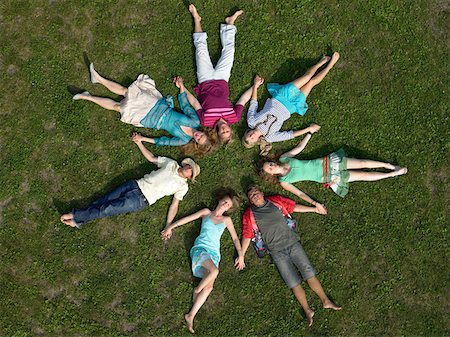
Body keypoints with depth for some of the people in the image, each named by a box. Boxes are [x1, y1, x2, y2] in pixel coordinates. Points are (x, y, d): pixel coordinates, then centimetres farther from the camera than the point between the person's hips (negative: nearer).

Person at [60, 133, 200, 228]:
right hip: (136, 185, 4)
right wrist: (139, 143, 12)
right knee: (104, 200, -4)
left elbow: (174, 205, 0)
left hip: (141, 200, -4)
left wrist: (169, 225, -13)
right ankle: (78, 220, 7)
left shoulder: (183, 186, 3)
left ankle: (76, 216, 2)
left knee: (107, 209, -9)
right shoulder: (171, 164, 11)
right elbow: (151, 158, 19)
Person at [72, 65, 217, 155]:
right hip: (158, 104, 4)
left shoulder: (183, 140, -19)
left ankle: (87, 97, 12)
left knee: (116, 106, -3)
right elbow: (184, 104, 1)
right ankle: (98, 78, 21)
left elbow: (163, 141, -16)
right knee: (125, 91, 5)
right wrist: (181, 86, 0)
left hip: (148, 120, -4)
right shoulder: (196, 121, -12)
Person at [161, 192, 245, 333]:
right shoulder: (206, 212, 14)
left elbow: (235, 238, 18)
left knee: (209, 286, -20)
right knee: (214, 271, -33)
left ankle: (191, 316, -15)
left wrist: (240, 255, 8)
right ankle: (197, 290, -7)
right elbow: (187, 219, 13)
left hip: (214, 253, 3)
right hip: (201, 247, -2)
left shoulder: (226, 220, 18)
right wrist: (170, 227, 10)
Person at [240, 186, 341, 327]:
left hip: (292, 243, 1)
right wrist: (241, 255, 2)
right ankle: (307, 311, -2)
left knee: (308, 271, -6)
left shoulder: (275, 201, 9)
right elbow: (247, 236, 7)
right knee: (293, 282, -7)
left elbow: (294, 207, 18)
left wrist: (314, 208, 19)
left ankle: (326, 301, 3)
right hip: (277, 251, -1)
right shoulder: (249, 214, 5)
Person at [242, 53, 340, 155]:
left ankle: (322, 62, 33)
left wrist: (255, 86, 5)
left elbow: (253, 103, -2)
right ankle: (330, 65, 25)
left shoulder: (251, 121, -18)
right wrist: (308, 129, -24)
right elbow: (289, 135, -21)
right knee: (312, 82, -1)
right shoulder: (269, 137, -24)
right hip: (291, 106, -3)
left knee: (308, 76, 1)